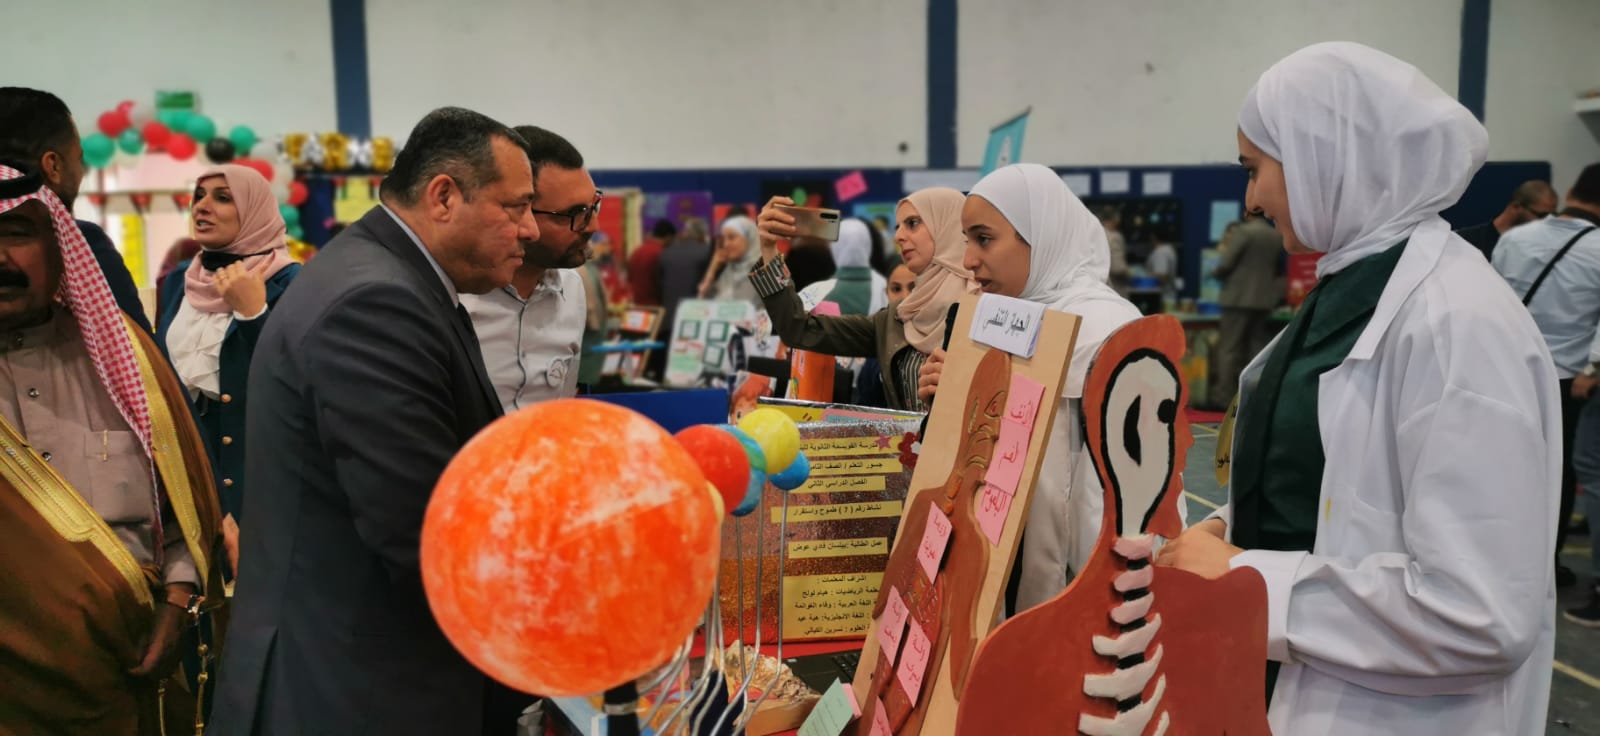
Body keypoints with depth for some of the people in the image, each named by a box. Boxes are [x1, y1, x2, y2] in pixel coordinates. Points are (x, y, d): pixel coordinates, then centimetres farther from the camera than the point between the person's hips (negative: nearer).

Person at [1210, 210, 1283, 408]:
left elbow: (1225, 264, -13)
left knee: (1229, 347, -2)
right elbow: (1277, 268, 14)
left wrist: (1215, 273, 6)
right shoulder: (1277, 237, 8)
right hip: (1264, 299, 6)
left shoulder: (1243, 232, -11)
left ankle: (1224, 395, -3)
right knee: (1257, 346, 12)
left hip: (1239, 297, -6)